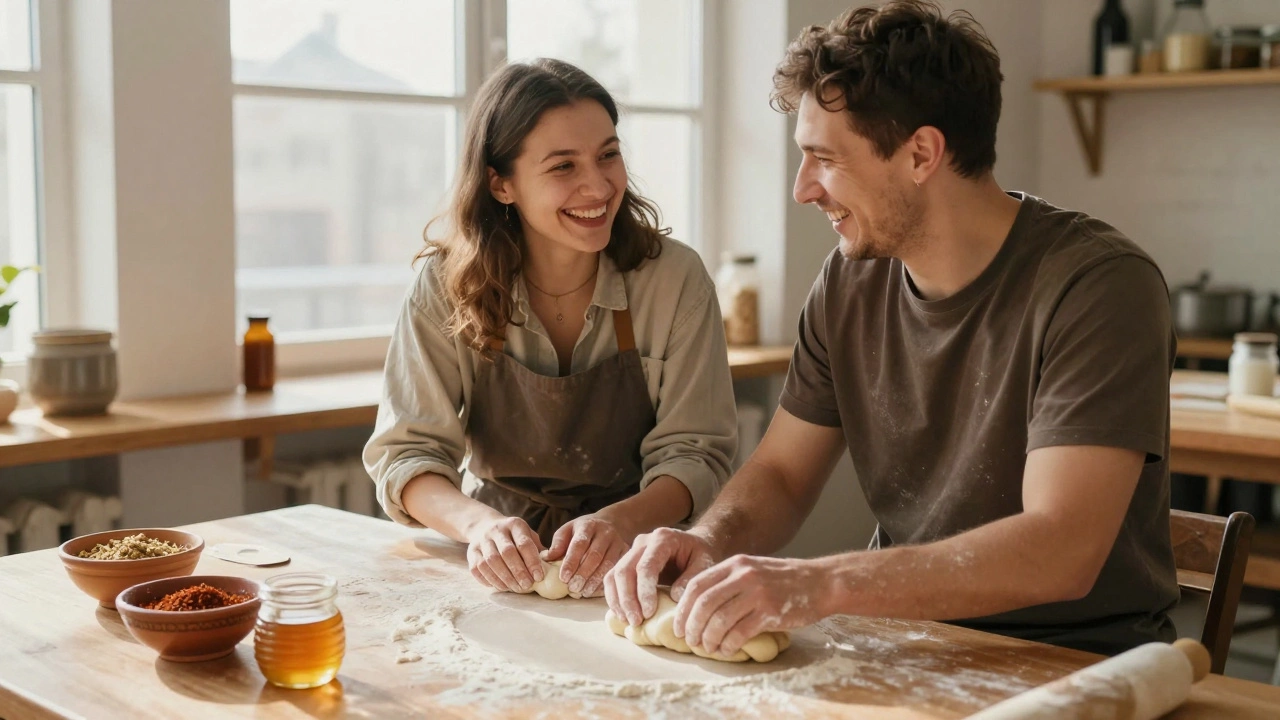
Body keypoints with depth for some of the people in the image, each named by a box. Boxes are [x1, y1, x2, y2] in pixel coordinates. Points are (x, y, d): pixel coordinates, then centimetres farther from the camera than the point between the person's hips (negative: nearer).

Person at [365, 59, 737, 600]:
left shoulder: (674, 278, -8)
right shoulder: (448, 284, -6)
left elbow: (695, 453, -8)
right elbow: (405, 451, -8)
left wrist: (623, 520, -28)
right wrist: (478, 522, -29)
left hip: (628, 570, 0)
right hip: (500, 574, 1)